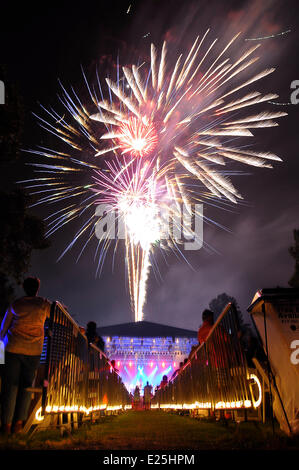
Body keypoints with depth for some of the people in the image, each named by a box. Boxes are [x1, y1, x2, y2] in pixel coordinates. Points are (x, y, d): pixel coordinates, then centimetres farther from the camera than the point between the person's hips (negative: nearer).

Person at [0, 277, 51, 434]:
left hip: (13, 348, 1)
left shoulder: (15, 304, 7)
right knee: (27, 385, 8)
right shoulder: (44, 304, 2)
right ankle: (19, 423, 9)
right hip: (34, 350, -1)